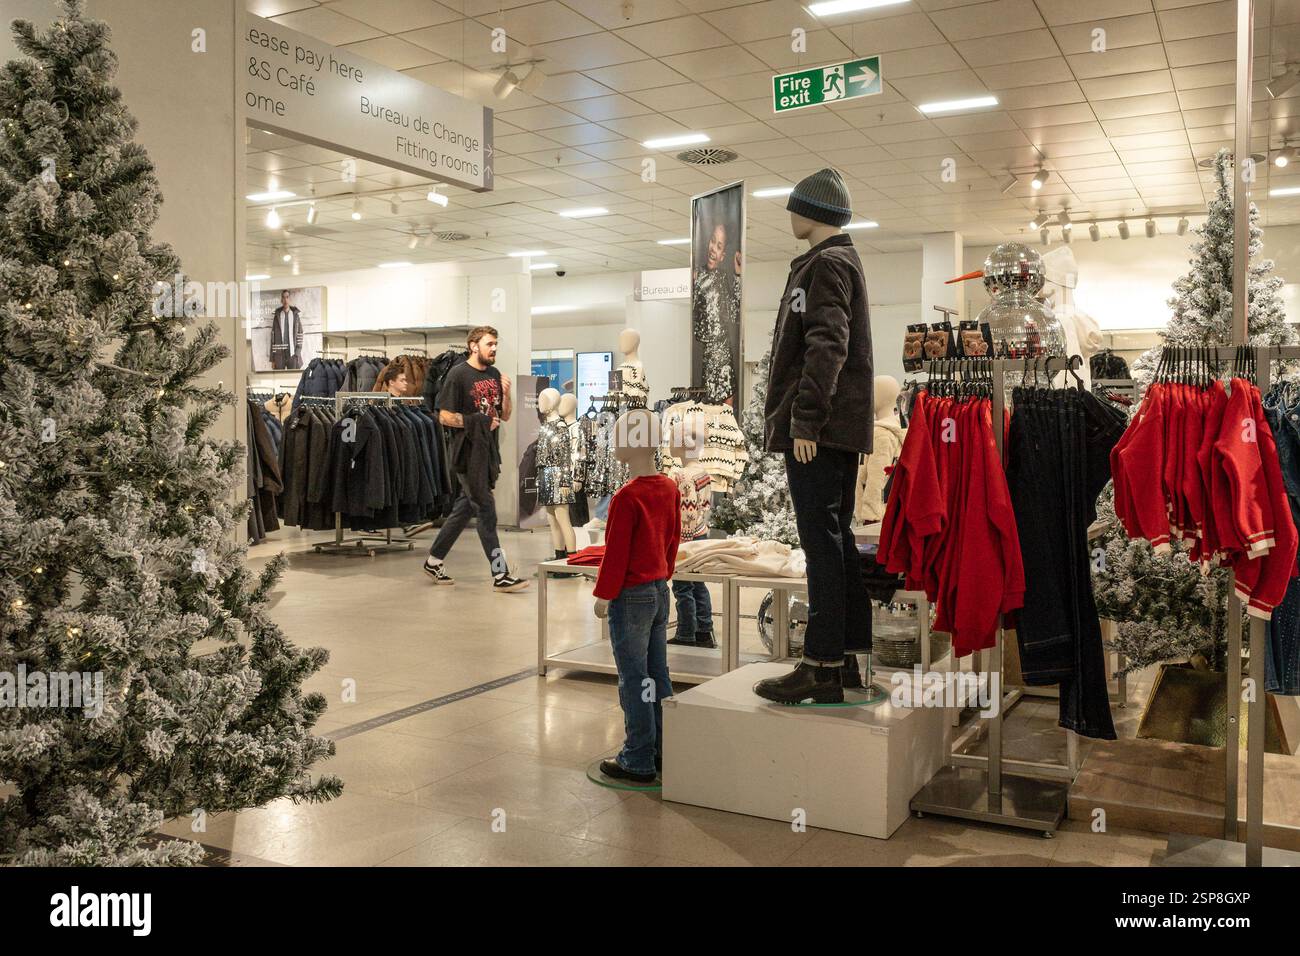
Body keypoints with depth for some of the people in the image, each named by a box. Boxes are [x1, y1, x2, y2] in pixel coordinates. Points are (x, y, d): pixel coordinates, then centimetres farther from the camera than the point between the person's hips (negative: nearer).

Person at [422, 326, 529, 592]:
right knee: (486, 510, -6)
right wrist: (479, 422, -13)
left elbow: (505, 416, 15)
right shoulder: (458, 375, -9)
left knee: (465, 507, 13)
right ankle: (500, 575, -3)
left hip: (488, 451, 8)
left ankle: (433, 561, 26)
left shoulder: (494, 374, 13)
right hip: (468, 452, -8)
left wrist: (507, 393, -2)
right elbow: (445, 416, -12)